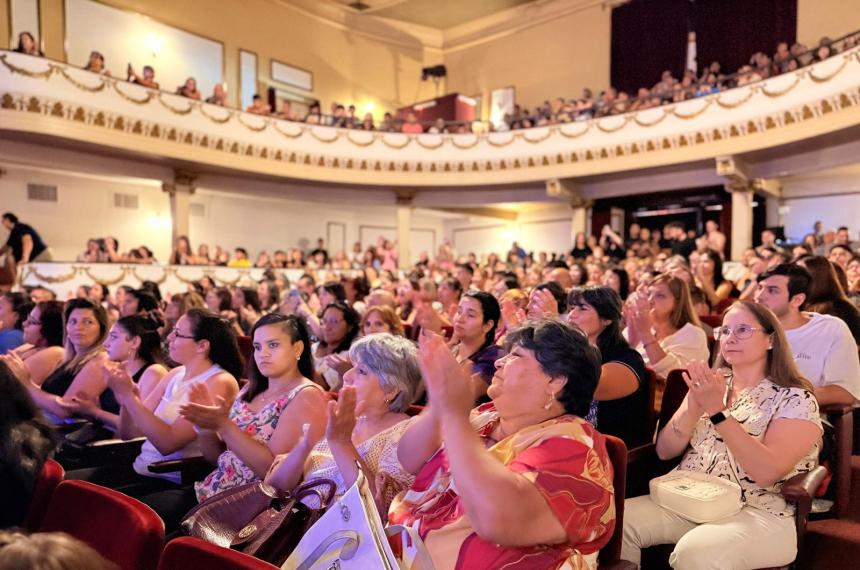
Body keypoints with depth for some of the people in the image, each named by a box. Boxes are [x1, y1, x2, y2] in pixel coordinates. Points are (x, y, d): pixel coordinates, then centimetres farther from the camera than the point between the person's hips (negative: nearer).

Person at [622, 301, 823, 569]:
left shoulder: (796, 399, -3)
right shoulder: (710, 385, 11)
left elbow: (767, 472, -19)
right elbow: (665, 451, 4)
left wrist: (717, 410, -23)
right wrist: (694, 406, -13)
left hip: (757, 514, -4)